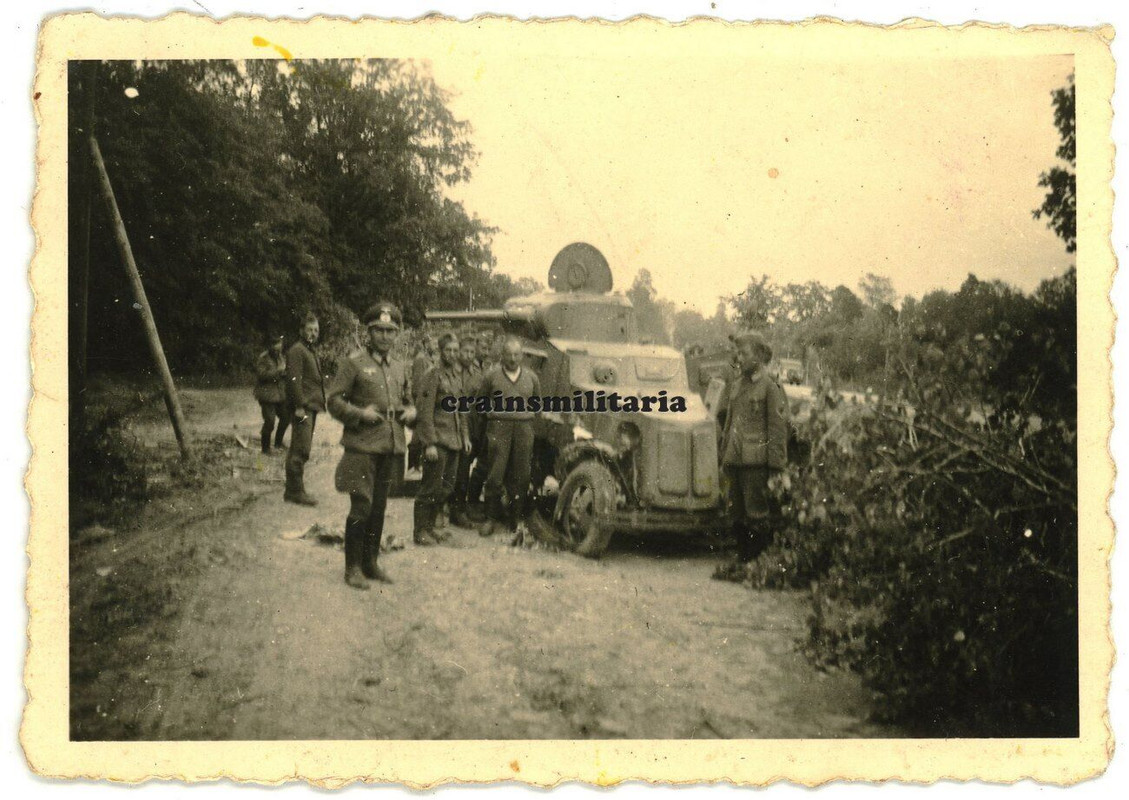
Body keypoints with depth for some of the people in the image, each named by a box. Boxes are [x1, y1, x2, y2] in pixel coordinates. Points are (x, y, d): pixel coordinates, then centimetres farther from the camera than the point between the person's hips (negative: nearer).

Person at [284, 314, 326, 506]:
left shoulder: (311, 351, 22)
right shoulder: (297, 350, -9)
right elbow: (294, 380, -17)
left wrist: (320, 402, 22)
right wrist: (299, 406, -22)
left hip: (311, 406, 10)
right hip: (303, 407, -10)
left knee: (301, 450, 12)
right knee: (300, 450, -11)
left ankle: (295, 490, 17)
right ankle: (295, 491, -8)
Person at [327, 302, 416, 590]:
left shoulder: (401, 368, 14)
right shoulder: (354, 363, -2)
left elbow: (408, 401, 25)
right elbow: (334, 401, -3)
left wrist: (409, 413, 2)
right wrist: (360, 413, -17)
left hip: (391, 448, 5)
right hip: (362, 447, -5)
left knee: (379, 507, 11)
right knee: (361, 507, -6)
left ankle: (371, 562, 21)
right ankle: (353, 567, 4)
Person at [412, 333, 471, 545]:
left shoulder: (457, 375, 14)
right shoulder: (433, 376, -11)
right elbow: (425, 412, -14)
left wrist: (465, 437, 16)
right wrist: (429, 444, -18)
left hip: (454, 441, 8)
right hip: (437, 440, -8)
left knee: (446, 488, 12)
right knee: (431, 488, -4)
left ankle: (430, 526, 23)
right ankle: (419, 531, 6)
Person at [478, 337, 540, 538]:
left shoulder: (531, 378, 10)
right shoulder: (491, 376, 2)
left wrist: (527, 415, 13)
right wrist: (494, 414, 8)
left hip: (524, 429, 2)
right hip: (498, 428, -2)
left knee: (521, 476, 4)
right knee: (495, 475, -4)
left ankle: (518, 517, 14)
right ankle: (493, 518, 5)